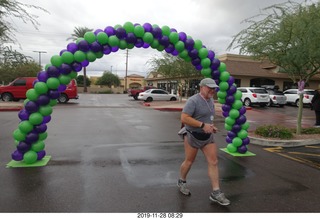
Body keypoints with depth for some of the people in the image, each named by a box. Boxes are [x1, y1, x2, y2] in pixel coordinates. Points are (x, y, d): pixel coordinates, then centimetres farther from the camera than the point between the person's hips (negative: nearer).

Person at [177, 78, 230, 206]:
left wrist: (211, 126, 4)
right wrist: (203, 125, -29)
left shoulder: (210, 100, 7)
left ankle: (216, 193, 8)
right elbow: (184, 118, -27)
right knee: (189, 161, 10)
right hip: (193, 136, -7)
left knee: (213, 162, 0)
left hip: (208, 136, 7)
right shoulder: (193, 101, -19)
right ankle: (182, 182, 37)